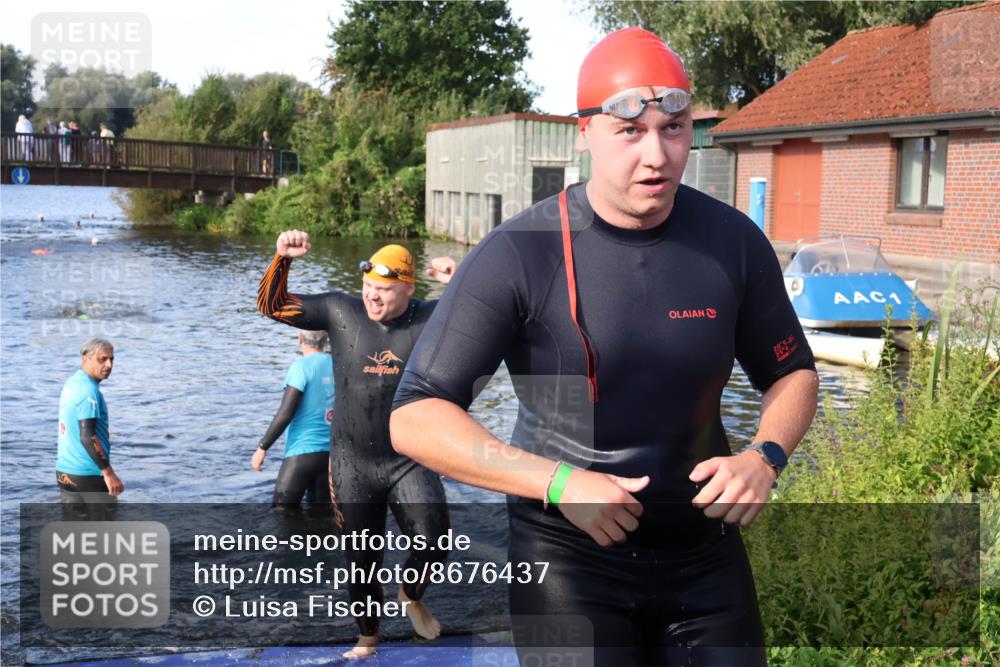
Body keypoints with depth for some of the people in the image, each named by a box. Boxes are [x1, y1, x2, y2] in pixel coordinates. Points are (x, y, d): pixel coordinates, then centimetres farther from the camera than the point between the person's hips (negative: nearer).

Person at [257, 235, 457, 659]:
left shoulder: (431, 319, -6)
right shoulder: (340, 311, -6)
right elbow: (271, 305, -2)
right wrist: (282, 258, -19)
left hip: (410, 461, 0)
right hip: (352, 464, 1)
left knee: (433, 546, -10)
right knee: (362, 560, 13)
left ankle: (411, 597, 26)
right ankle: (368, 636, 37)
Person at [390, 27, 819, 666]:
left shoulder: (733, 241, -5)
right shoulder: (520, 254, -17)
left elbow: (793, 373, 10)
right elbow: (415, 418, -16)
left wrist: (765, 456, -11)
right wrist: (558, 482, -26)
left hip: (704, 548, 4)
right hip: (568, 559, -3)